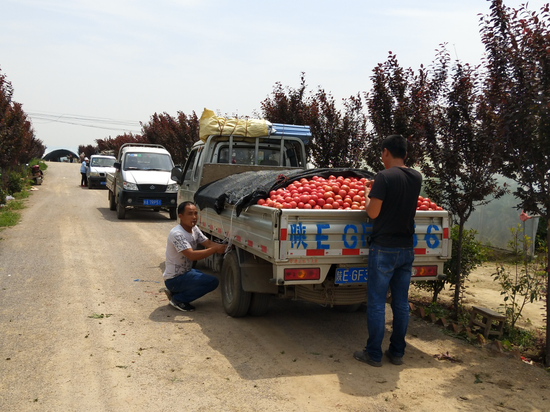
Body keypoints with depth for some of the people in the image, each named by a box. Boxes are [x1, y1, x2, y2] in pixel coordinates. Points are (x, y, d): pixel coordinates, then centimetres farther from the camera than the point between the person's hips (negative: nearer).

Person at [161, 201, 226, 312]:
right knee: (213, 281, -18)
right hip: (174, 279, -9)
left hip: (185, 272, 9)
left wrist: (224, 247, -20)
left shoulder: (194, 229, 5)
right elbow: (191, 255, -33)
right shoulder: (177, 234, -24)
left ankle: (174, 292, 14)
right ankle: (178, 299, -6)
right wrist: (215, 249, -35)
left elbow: (208, 243, -1)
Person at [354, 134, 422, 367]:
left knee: (376, 302, 2)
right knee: (401, 302, 12)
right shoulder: (416, 178, 6)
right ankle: (397, 352, 21)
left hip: (384, 248, -6)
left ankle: (374, 354, 9)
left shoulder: (385, 177, -14)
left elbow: (373, 212, -15)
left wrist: (367, 193, 3)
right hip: (407, 248, 6)